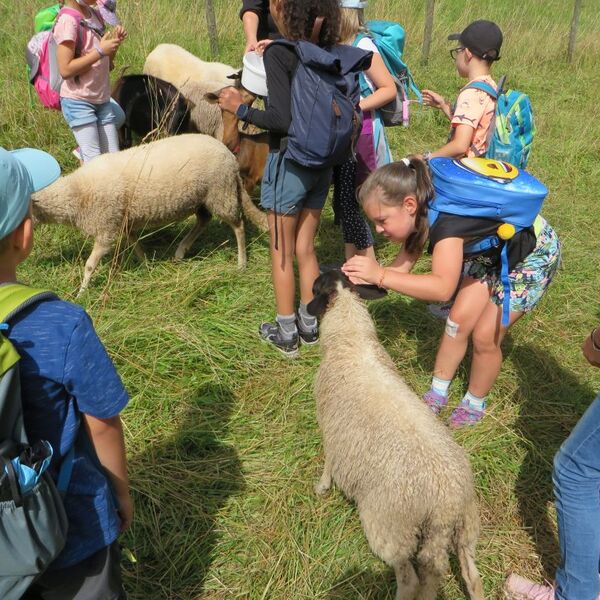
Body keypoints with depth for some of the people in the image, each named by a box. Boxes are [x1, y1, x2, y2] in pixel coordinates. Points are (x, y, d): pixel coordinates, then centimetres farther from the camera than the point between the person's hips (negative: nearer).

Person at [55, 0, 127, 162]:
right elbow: (65, 69, -20)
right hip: (78, 102, -7)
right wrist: (100, 51, -20)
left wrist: (114, 41, -3)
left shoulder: (95, 15, 9)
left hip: (102, 100, 7)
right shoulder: (67, 20, -14)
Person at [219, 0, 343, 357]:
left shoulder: (279, 53, -14)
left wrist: (240, 108, -8)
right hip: (322, 163, 6)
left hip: (289, 163, -6)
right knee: (306, 249, 17)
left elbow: (283, 120, -22)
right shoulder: (327, 53, 3)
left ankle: (287, 335, 20)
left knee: (282, 253, 9)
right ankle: (310, 326, 28)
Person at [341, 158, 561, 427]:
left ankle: (474, 406, 20)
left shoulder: (446, 221, -42)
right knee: (459, 319, 4)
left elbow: (443, 288, -54)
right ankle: (438, 393, 21)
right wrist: (365, 277, -30)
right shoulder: (420, 214, -15)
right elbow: (403, 265, -14)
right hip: (492, 250, 8)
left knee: (485, 336, -5)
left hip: (534, 255, -7)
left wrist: (380, 275, -56)